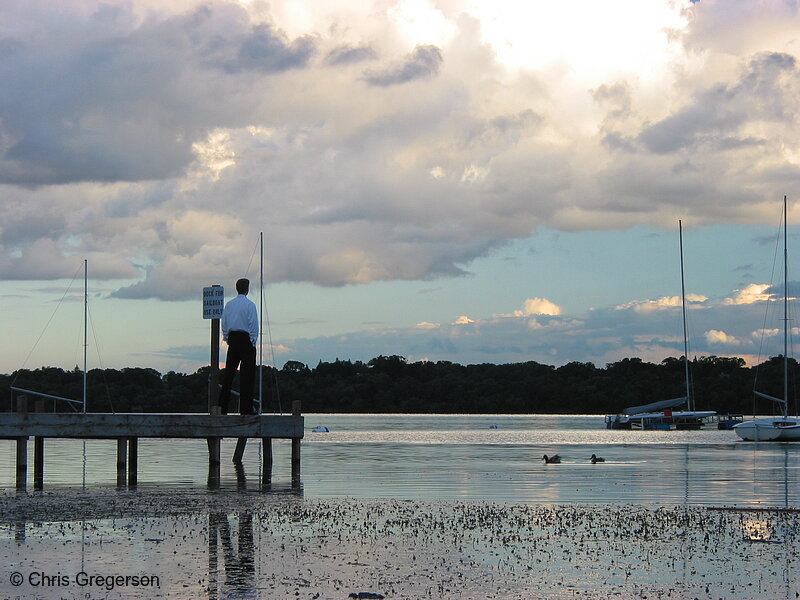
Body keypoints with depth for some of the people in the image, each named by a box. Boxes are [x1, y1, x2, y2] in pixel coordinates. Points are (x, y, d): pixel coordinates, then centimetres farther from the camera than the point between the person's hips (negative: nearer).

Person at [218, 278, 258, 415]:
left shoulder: (229, 305, 10)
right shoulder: (249, 304, -7)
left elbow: (224, 323, 13)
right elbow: (253, 324, -10)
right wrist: (253, 341, -5)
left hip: (232, 338, 6)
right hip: (246, 338, -5)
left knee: (229, 372, 7)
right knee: (247, 374, -3)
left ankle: (222, 406, 5)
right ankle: (245, 408, -6)